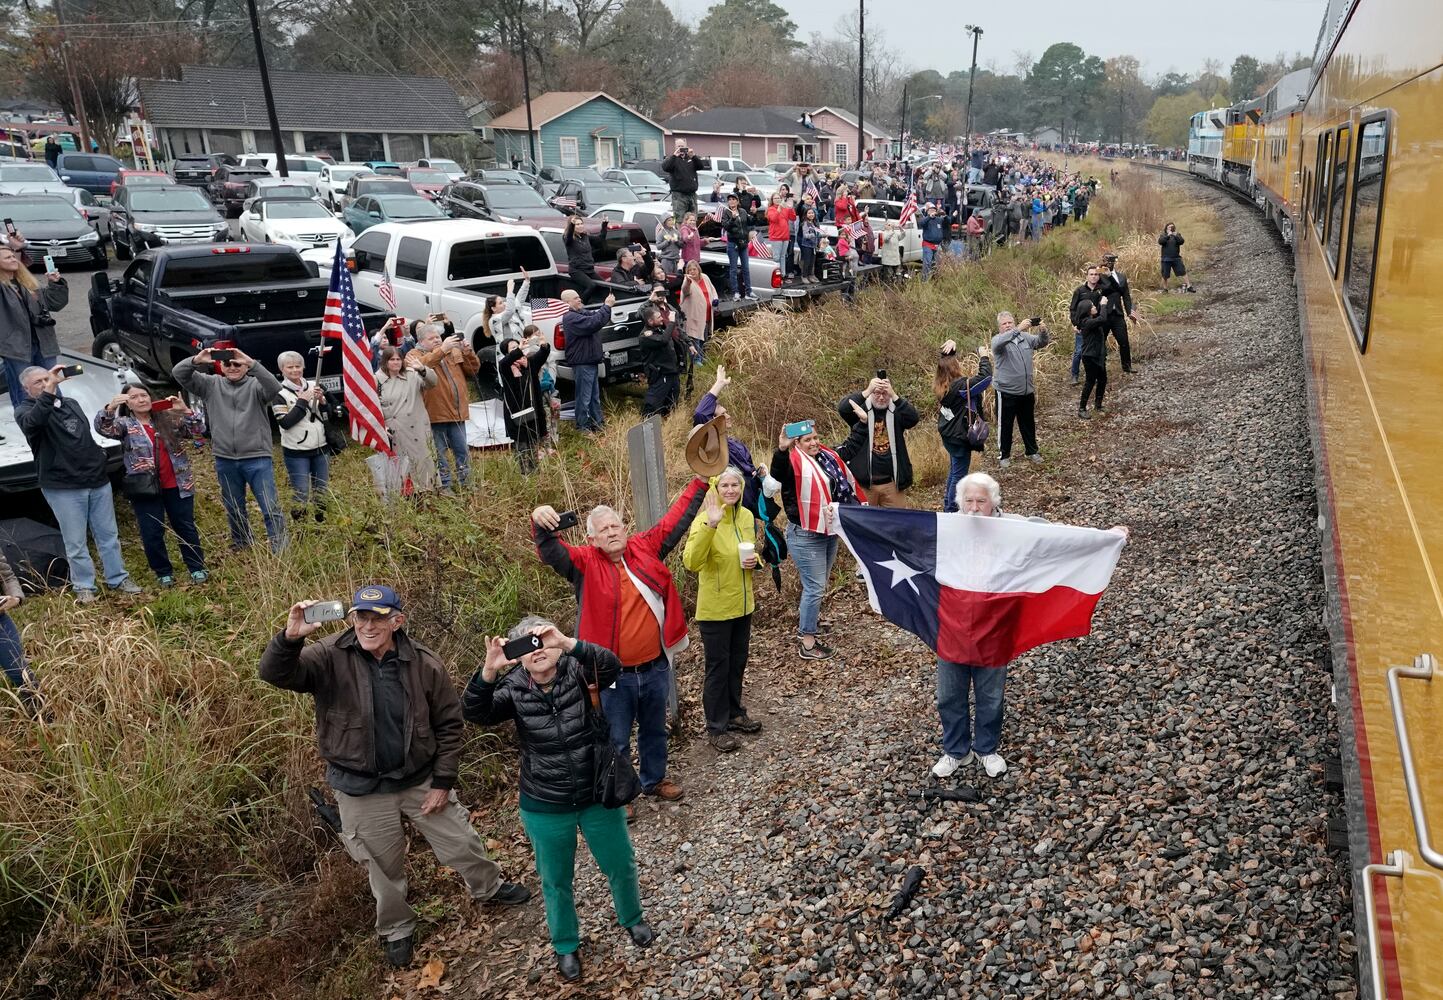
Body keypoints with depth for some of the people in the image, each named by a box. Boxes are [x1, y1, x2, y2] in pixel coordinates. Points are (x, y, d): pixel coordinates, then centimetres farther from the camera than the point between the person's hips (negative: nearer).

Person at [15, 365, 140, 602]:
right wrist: (49, 391, -37)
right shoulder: (25, 411, -4)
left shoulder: (71, 403, 15)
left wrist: (98, 454, 15)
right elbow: (33, 421, -30)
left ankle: (118, 579, 20)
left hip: (97, 480, 5)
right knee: (76, 542, 1)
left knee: (109, 535, 10)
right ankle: (84, 587, 13)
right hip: (63, 487, -5)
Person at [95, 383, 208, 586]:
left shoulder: (168, 418, 6)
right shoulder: (125, 424, 2)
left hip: (177, 485, 1)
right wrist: (110, 408, -36)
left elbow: (198, 431, -1)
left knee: (186, 528, 9)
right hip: (145, 489, -1)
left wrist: (185, 410, -17)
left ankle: (197, 568, 22)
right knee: (152, 533, 5)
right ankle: (164, 573, 19)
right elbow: (103, 428, -17)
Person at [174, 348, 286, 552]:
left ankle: (280, 549, -2)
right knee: (234, 509, 18)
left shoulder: (255, 385, -2)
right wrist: (196, 361, -19)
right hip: (225, 460, 4)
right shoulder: (211, 384, 9)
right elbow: (178, 373, 3)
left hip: (257, 458, -4)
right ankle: (241, 546, 33)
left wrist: (252, 363, -34)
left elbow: (274, 388, -23)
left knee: (271, 508, -6)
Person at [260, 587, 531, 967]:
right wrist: (290, 638, -49)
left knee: (461, 841, 17)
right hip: (361, 789, -1)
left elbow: (449, 723, -6)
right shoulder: (331, 657, -16)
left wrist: (443, 781, -6)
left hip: (420, 779, 1)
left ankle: (488, 888, 48)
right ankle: (396, 929, 46)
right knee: (384, 867, 17)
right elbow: (276, 674, -29)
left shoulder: (425, 664, -14)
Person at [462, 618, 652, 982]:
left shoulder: (576, 672, -14)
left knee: (621, 865, 19)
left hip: (597, 796, 0)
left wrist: (568, 642, -49)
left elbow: (611, 667, -34)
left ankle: (632, 919, 49)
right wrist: (489, 671, -45)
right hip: (545, 807, 0)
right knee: (556, 880, 18)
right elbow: (473, 713, -27)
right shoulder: (513, 689, -12)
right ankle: (565, 945, 44)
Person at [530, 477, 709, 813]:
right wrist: (540, 524, -48)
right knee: (616, 740, 12)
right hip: (613, 673, -4)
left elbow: (676, 519, 3)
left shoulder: (645, 547, -2)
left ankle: (654, 779, 48)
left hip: (655, 667, 4)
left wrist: (700, 483, 1)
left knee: (655, 730, 24)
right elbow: (550, 552, -26)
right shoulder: (585, 563, -11)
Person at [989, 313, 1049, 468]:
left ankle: (1032, 451, 33)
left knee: (1028, 424, 18)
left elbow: (1042, 342, 1)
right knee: (1005, 425, 7)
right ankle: (1004, 455, 21)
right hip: (1007, 392, -5)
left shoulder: (1025, 337, 5)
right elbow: (1000, 342, -33)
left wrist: (1043, 331, -22)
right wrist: (1018, 329, -44)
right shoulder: (997, 340, -11)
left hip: (1027, 391, 5)